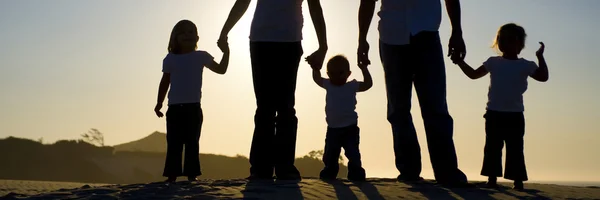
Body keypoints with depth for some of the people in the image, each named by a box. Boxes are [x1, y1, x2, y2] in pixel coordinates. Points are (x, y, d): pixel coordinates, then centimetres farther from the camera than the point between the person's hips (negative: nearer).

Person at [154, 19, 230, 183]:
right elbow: (165, 82, 10)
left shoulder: (201, 57, 4)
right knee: (174, 143, 1)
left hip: (193, 107, 0)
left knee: (192, 142, 3)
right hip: (175, 108, 0)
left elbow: (221, 70, 7)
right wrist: (159, 103, 9)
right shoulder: (170, 59, 4)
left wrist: (226, 52, -3)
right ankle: (172, 175, 5)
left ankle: (191, 174, 6)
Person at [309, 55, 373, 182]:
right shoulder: (328, 85, 7)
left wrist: (364, 68, -6)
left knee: (353, 155, -6)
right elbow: (317, 78, 21)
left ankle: (356, 175, 1)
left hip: (350, 129, -4)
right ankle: (329, 175, 27)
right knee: (329, 156, 11)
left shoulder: (352, 86, -3)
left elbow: (368, 84, -4)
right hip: (332, 129, 4)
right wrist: (315, 66, 11)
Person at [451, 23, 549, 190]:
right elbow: (474, 74, 16)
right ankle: (492, 178, 8)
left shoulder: (525, 66, 3)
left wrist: (540, 57, -4)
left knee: (515, 148, 0)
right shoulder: (493, 63, 8)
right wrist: (460, 62, 6)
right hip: (494, 114, 2)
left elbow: (543, 77, 1)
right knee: (492, 147, 3)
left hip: (515, 115, -1)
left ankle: (518, 180, 5)